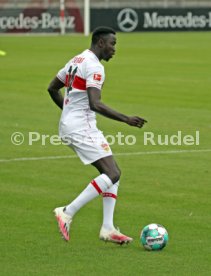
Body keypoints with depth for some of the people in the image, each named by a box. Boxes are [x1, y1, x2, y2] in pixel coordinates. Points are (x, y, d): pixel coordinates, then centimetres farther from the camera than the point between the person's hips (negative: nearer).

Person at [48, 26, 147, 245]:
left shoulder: (76, 60, 16)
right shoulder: (94, 66, -14)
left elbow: (52, 88, 24)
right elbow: (95, 104, -25)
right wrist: (126, 119, -23)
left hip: (69, 125, 10)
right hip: (81, 127, -10)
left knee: (111, 172, 9)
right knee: (112, 174, -14)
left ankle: (107, 228, 3)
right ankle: (68, 213, -13)